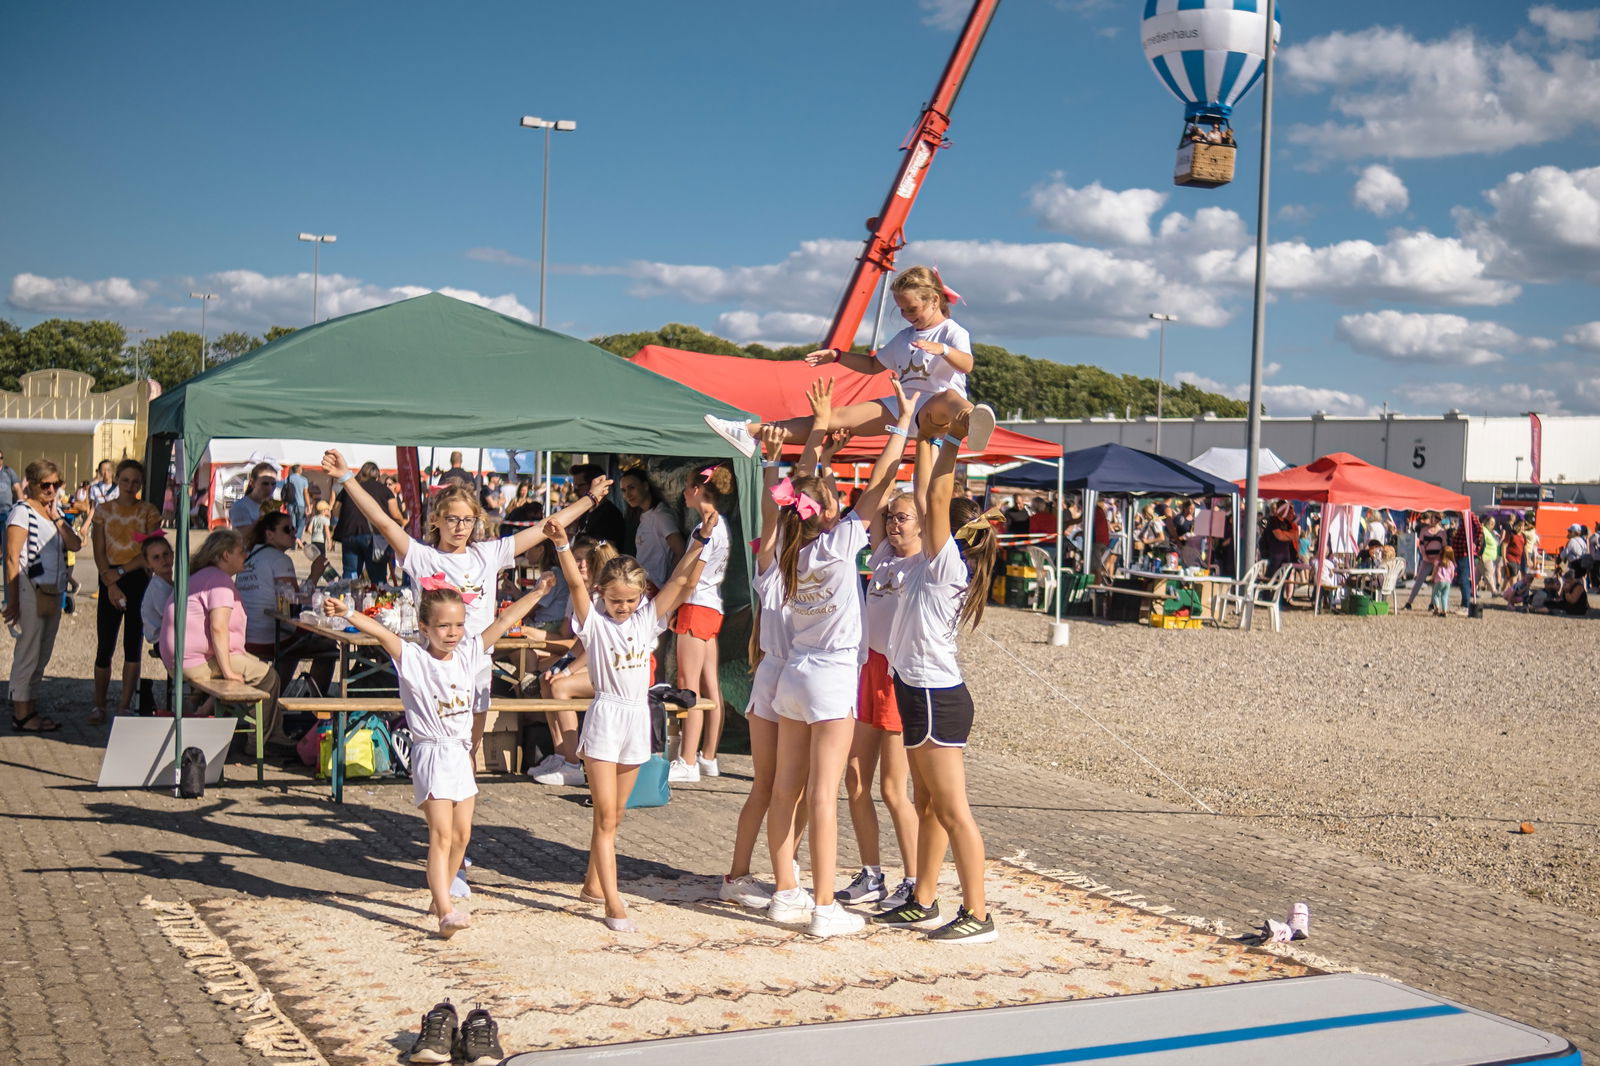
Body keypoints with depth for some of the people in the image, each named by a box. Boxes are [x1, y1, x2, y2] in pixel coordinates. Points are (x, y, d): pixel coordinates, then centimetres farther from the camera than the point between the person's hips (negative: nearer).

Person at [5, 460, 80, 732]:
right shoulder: (22, 511, -9)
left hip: (53, 593, 8)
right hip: (30, 591, -8)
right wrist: (12, 601, -17)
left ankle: (26, 707, 22)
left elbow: (75, 544, 3)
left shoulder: (56, 511, 13)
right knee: (28, 653, -3)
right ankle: (21, 715, 5)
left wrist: (56, 517, -7)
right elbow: (12, 558, -13)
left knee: (43, 654, 13)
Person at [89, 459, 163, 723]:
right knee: (105, 646, -1)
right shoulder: (103, 511, 7)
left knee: (133, 645, 1)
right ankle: (99, 706, 10)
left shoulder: (149, 512, 4)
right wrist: (110, 584, -10)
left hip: (139, 580, 0)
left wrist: (121, 572, -12)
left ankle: (124, 706, 7)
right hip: (109, 581, 0)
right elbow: (99, 553, 1)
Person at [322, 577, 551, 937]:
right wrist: (347, 613, -40)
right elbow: (381, 633, -25)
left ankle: (439, 898, 27)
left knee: (462, 833, 11)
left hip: (461, 754, 6)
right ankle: (446, 913, -17)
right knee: (441, 833, -13)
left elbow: (504, 621, 10)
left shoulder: (468, 653, 5)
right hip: (432, 755, -6)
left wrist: (537, 592, 13)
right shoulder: (412, 658, -10)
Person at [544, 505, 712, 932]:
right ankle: (613, 903, -8)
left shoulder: (647, 619, 7)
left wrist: (701, 539, -11)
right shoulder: (594, 621, -4)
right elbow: (575, 584, -20)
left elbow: (682, 580, 0)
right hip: (605, 717, -5)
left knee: (614, 814, 16)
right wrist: (562, 546, -36)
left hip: (638, 719, 5)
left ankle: (593, 883, 31)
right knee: (606, 814, -6)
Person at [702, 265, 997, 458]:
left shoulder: (953, 332, 0)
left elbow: (967, 364, -20)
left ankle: (972, 422, -83)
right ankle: (752, 433, -15)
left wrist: (941, 349, -40)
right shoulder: (904, 337, 24)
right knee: (841, 417, -7)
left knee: (949, 398, -43)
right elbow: (873, 365, 35)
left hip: (932, 410, -6)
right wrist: (837, 356, 22)